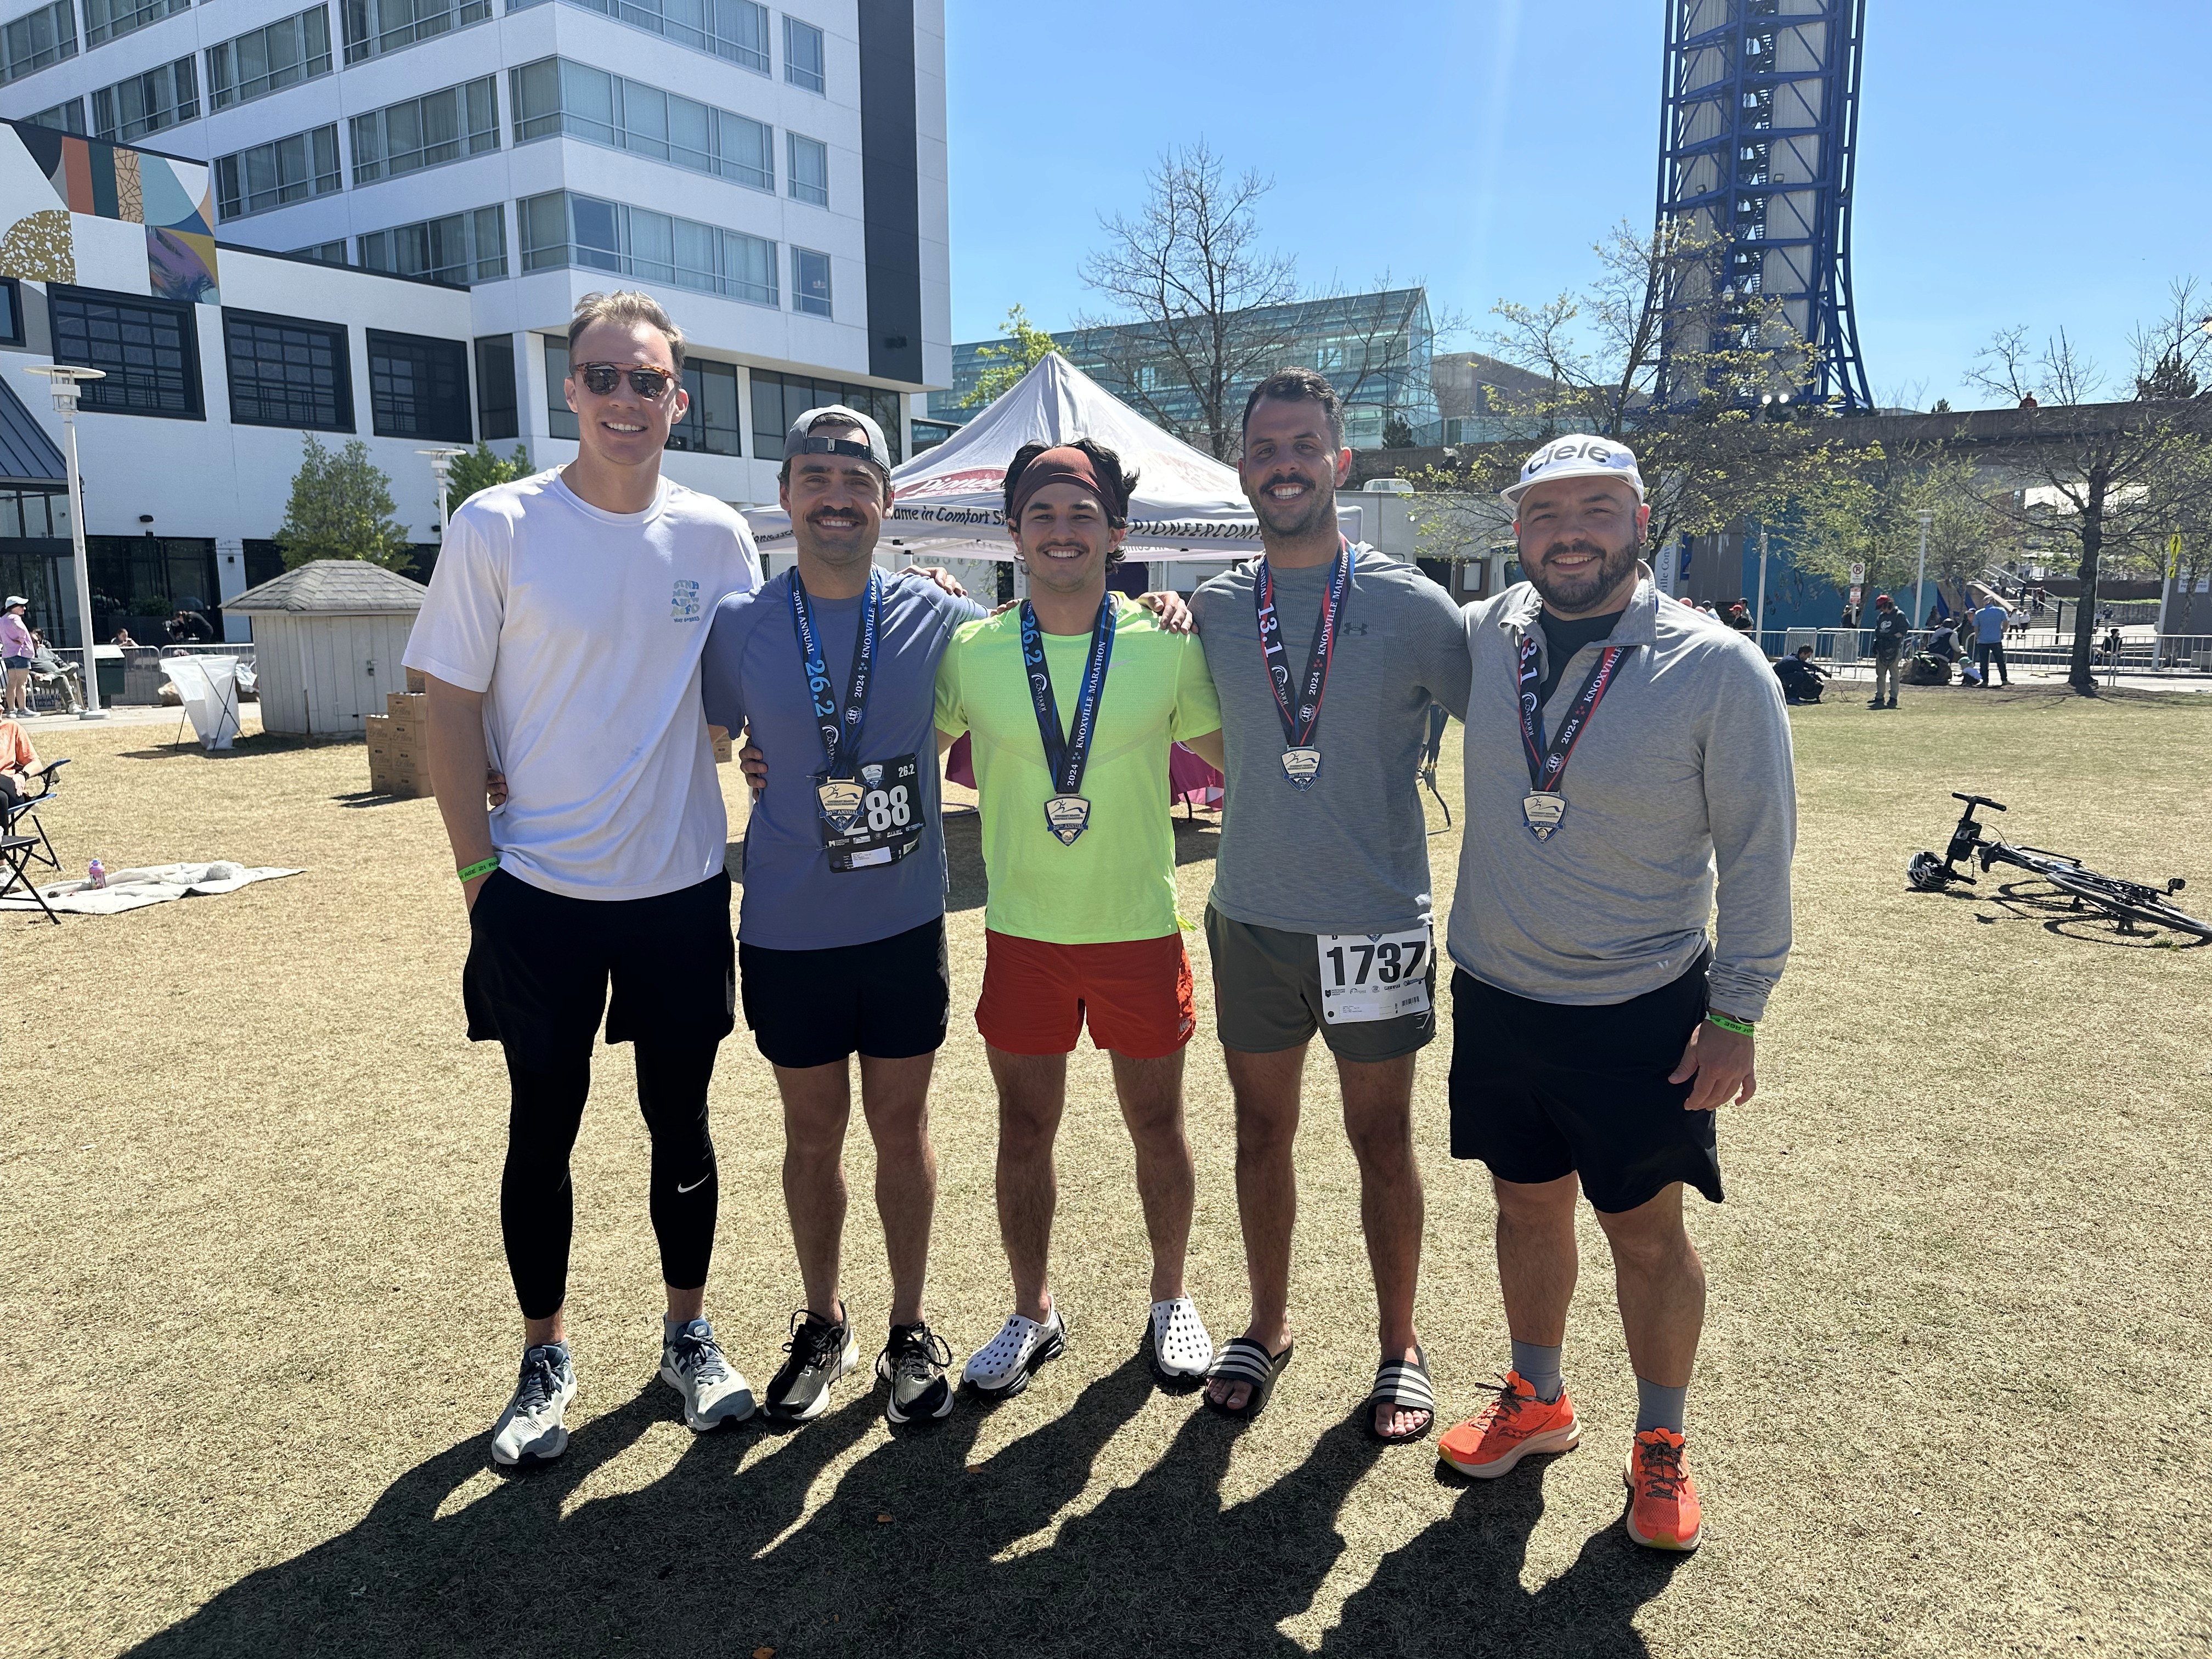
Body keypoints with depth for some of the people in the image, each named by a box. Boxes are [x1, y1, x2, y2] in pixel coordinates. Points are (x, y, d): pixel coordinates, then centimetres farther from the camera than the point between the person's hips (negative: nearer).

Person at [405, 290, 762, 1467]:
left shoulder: (717, 539, 0)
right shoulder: (496, 527, -6)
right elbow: (453, 707, -3)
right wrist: (475, 866, -6)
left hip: (683, 892, 2)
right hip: (539, 895, -1)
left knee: (681, 1124, 13)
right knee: (541, 1132, 11)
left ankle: (689, 1337, 33)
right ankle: (545, 1362, 30)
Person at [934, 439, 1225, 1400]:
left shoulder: (1165, 644, -6)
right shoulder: (971, 652, -4)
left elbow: (1236, 756, 4)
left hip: (1141, 931, 0)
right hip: (1022, 934, 1)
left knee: (1157, 1125, 14)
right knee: (1023, 1129, 12)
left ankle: (1170, 1298, 38)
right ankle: (1033, 1312, 34)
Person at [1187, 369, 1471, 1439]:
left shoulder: (1411, 605, -6)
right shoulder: (1212, 610, 3)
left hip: (1378, 922, -2)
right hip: (1252, 918, 3)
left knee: (1382, 1139, 10)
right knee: (1262, 1129, 14)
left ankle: (1399, 1346, 30)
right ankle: (1267, 1328, 34)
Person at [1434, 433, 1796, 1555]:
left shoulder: (1720, 670, -13)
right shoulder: (1482, 639, -3)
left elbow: (1757, 854, -7)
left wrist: (1736, 1013, -7)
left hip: (1641, 1016, -3)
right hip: (1495, 999, 4)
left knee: (1644, 1229, 11)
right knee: (1528, 1207, 19)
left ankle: (1660, 1444, 34)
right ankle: (1537, 1402, 41)